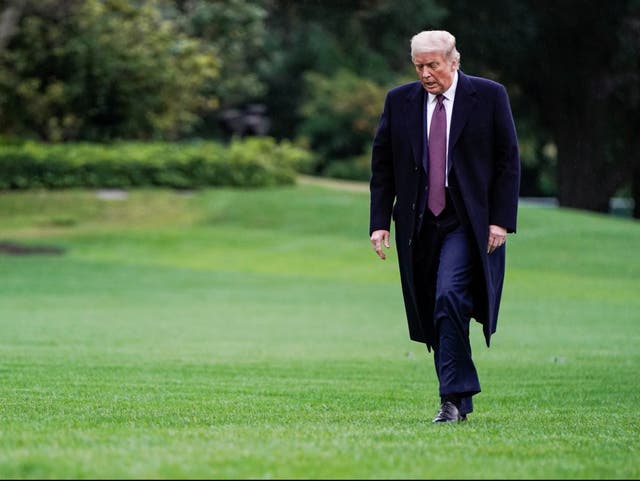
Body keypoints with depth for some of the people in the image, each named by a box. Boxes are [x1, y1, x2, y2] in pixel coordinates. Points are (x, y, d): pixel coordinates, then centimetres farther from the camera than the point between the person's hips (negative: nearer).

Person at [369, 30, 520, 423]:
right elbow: (382, 166, 10)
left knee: (449, 299, -21)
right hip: (419, 224, 4)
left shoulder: (489, 96, 0)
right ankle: (462, 400, 16)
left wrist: (501, 220, -9)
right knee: (433, 313, 6)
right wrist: (380, 222, 2)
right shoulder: (399, 101, 7)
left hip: (467, 222, -4)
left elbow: (509, 161, -1)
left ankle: (454, 398, -15)